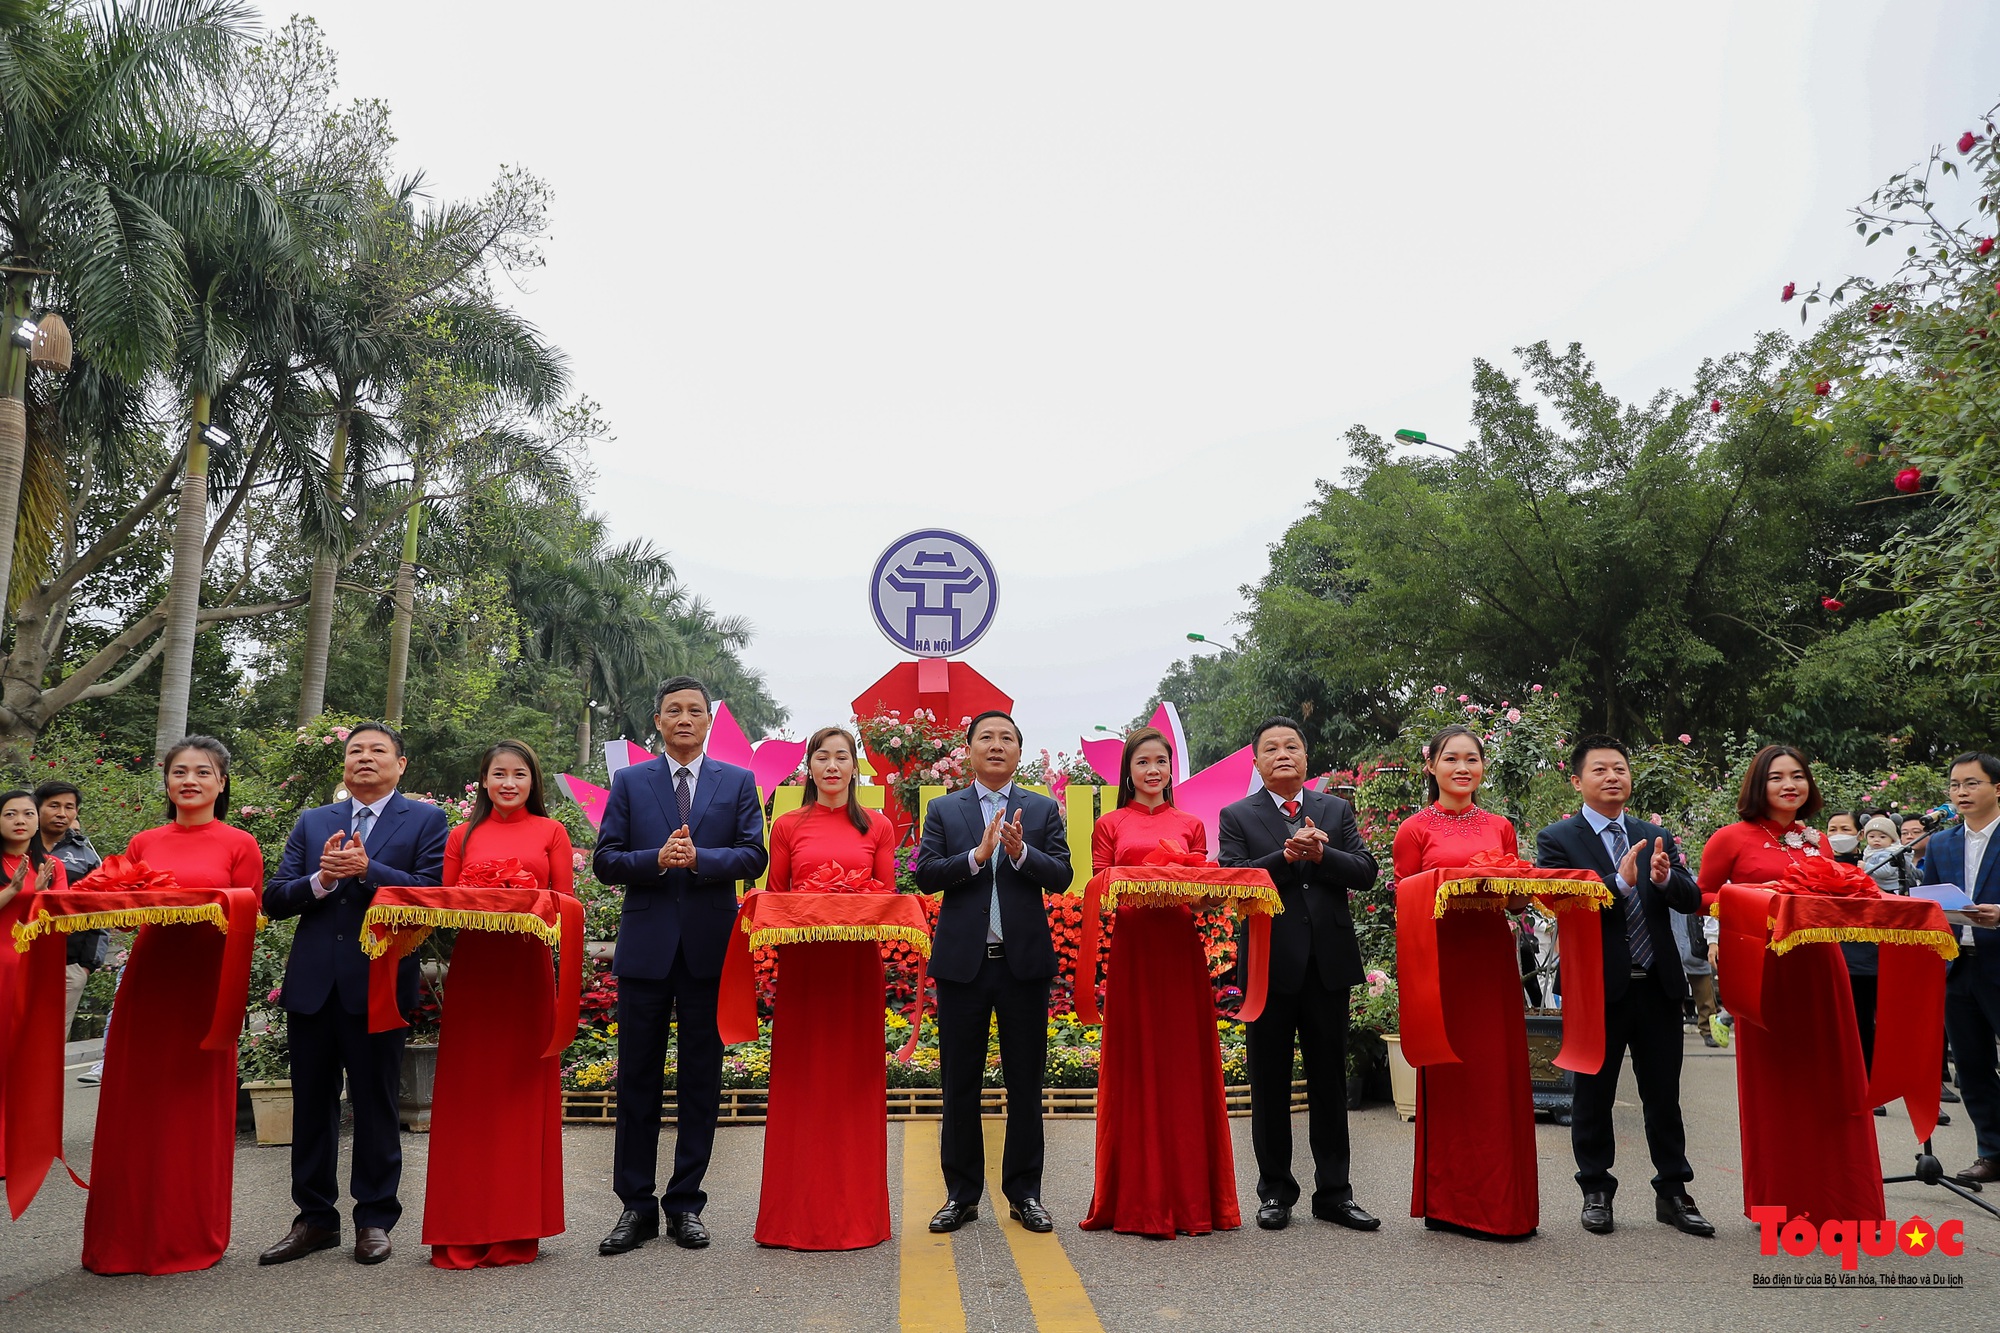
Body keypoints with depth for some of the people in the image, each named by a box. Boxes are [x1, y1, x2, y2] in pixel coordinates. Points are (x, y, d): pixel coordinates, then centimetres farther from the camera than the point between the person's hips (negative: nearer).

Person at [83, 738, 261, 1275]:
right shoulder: (143, 844, 11)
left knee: (196, 1109, 4)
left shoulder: (240, 845, 1)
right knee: (136, 1107, 6)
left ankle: (191, 1238, 16)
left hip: (205, 988, -3)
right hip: (147, 984, 3)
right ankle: (127, 1237, 19)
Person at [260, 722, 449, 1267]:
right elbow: (273, 899, 7)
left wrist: (368, 870, -19)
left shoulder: (425, 820, 3)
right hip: (312, 982, 4)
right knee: (311, 1103, 10)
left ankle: (374, 1219, 16)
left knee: (375, 1104, 4)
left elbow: (432, 893, -10)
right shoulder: (311, 823, 15)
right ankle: (315, 1218, 23)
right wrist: (319, 881, -12)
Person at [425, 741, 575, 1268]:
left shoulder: (551, 832, 9)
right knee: (469, 1093, 2)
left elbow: (565, 903, 4)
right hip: (472, 971, 1)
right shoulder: (462, 836, 12)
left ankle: (517, 1229, 12)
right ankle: (466, 1230, 10)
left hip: (528, 969, -1)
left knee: (523, 1089, 2)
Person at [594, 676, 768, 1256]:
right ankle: (636, 1206, 16)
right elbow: (605, 859, 1)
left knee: (701, 1079, 7)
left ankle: (685, 1202, 18)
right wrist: (656, 859, -16)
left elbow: (753, 856, -2)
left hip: (710, 947, 0)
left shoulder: (738, 782, 7)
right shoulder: (629, 782, 8)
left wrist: (698, 858, -18)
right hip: (646, 947, 0)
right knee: (637, 1080, 6)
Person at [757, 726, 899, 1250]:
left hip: (857, 964, 0)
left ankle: (855, 1213, 14)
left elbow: (889, 897, 7)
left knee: (854, 1081, 4)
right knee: (801, 1082, 2)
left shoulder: (878, 827, 8)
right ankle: (798, 1213, 12)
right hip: (802, 963, 0)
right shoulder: (787, 826, 8)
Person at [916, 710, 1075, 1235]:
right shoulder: (943, 810, 8)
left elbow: (1061, 876, -1)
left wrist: (1021, 852, -19)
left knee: (1026, 1082, 7)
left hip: (1024, 960, 0)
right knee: (959, 1083, 7)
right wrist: (977, 855, -16)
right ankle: (961, 1194, 19)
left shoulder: (1043, 810, 8)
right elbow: (925, 875, -3)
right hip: (962, 960, 0)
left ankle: (1024, 1193, 19)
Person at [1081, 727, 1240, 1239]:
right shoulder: (1110, 825, 10)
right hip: (1130, 951, -1)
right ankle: (1137, 1199, 8)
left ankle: (1190, 1196, 12)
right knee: (1135, 1069, 0)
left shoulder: (1191, 826, 15)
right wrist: (1138, 893, -17)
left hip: (1181, 952, 2)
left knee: (1185, 1066, 2)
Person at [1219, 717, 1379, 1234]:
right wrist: (1286, 857, -21)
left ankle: (1334, 1192, 20)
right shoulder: (1237, 817, 2)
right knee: (1270, 1083, 7)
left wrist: (1321, 854, -16)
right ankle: (1275, 1191, 20)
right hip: (1270, 964, -2)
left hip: (1329, 962, 2)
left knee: (1330, 1080, 10)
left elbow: (1366, 871, 0)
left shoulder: (1337, 810, 10)